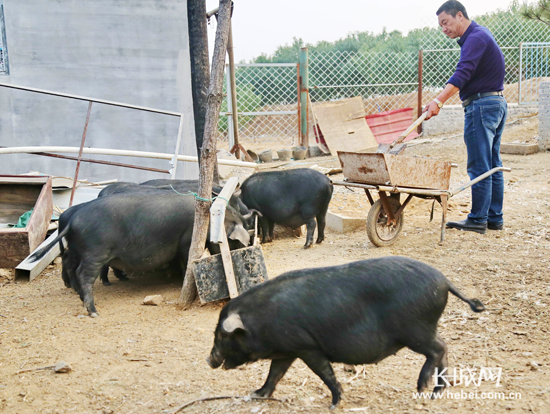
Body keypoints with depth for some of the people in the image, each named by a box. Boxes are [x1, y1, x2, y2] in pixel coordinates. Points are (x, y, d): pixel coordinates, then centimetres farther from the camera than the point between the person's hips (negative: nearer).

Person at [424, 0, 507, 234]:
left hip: (481, 105, -11)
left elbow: (462, 74, -28)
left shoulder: (476, 38, -14)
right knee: (493, 165, 11)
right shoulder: (480, 35, 19)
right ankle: (495, 218, 16)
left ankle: (478, 220, -4)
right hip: (497, 103, 11)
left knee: (479, 166, -7)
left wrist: (439, 101, -39)